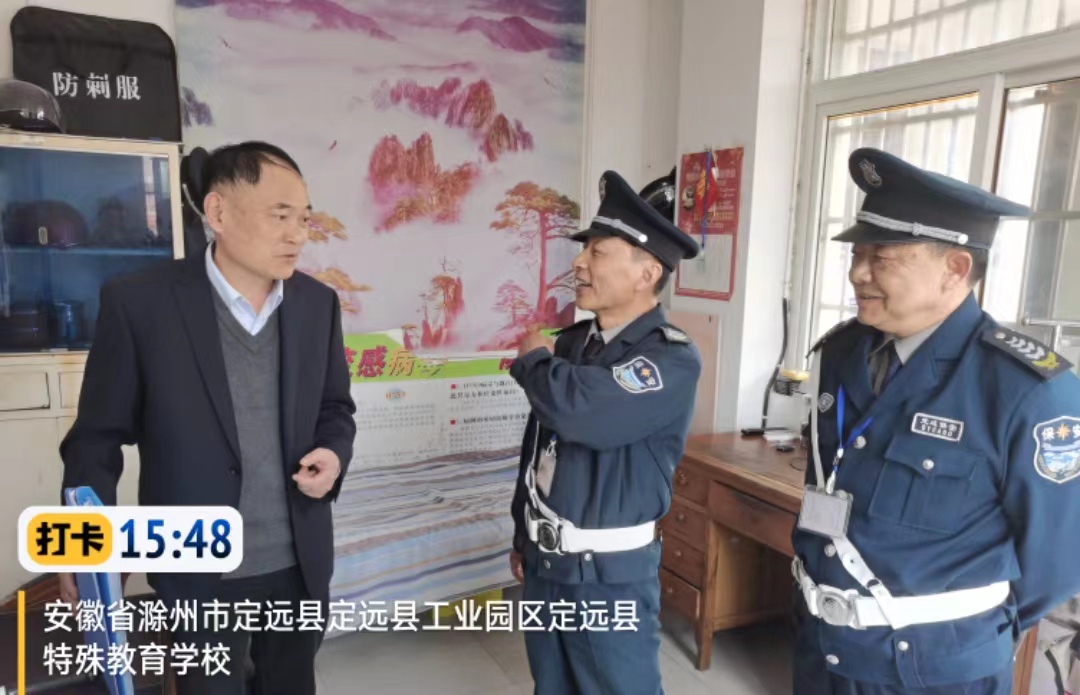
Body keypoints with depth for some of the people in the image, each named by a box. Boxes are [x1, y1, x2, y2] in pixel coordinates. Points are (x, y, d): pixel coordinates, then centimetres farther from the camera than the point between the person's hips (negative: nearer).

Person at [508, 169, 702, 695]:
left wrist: (533, 360, -15)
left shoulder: (673, 360, -18)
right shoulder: (571, 343, 2)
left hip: (610, 574, -6)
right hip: (543, 563, 6)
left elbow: (581, 411, -35)